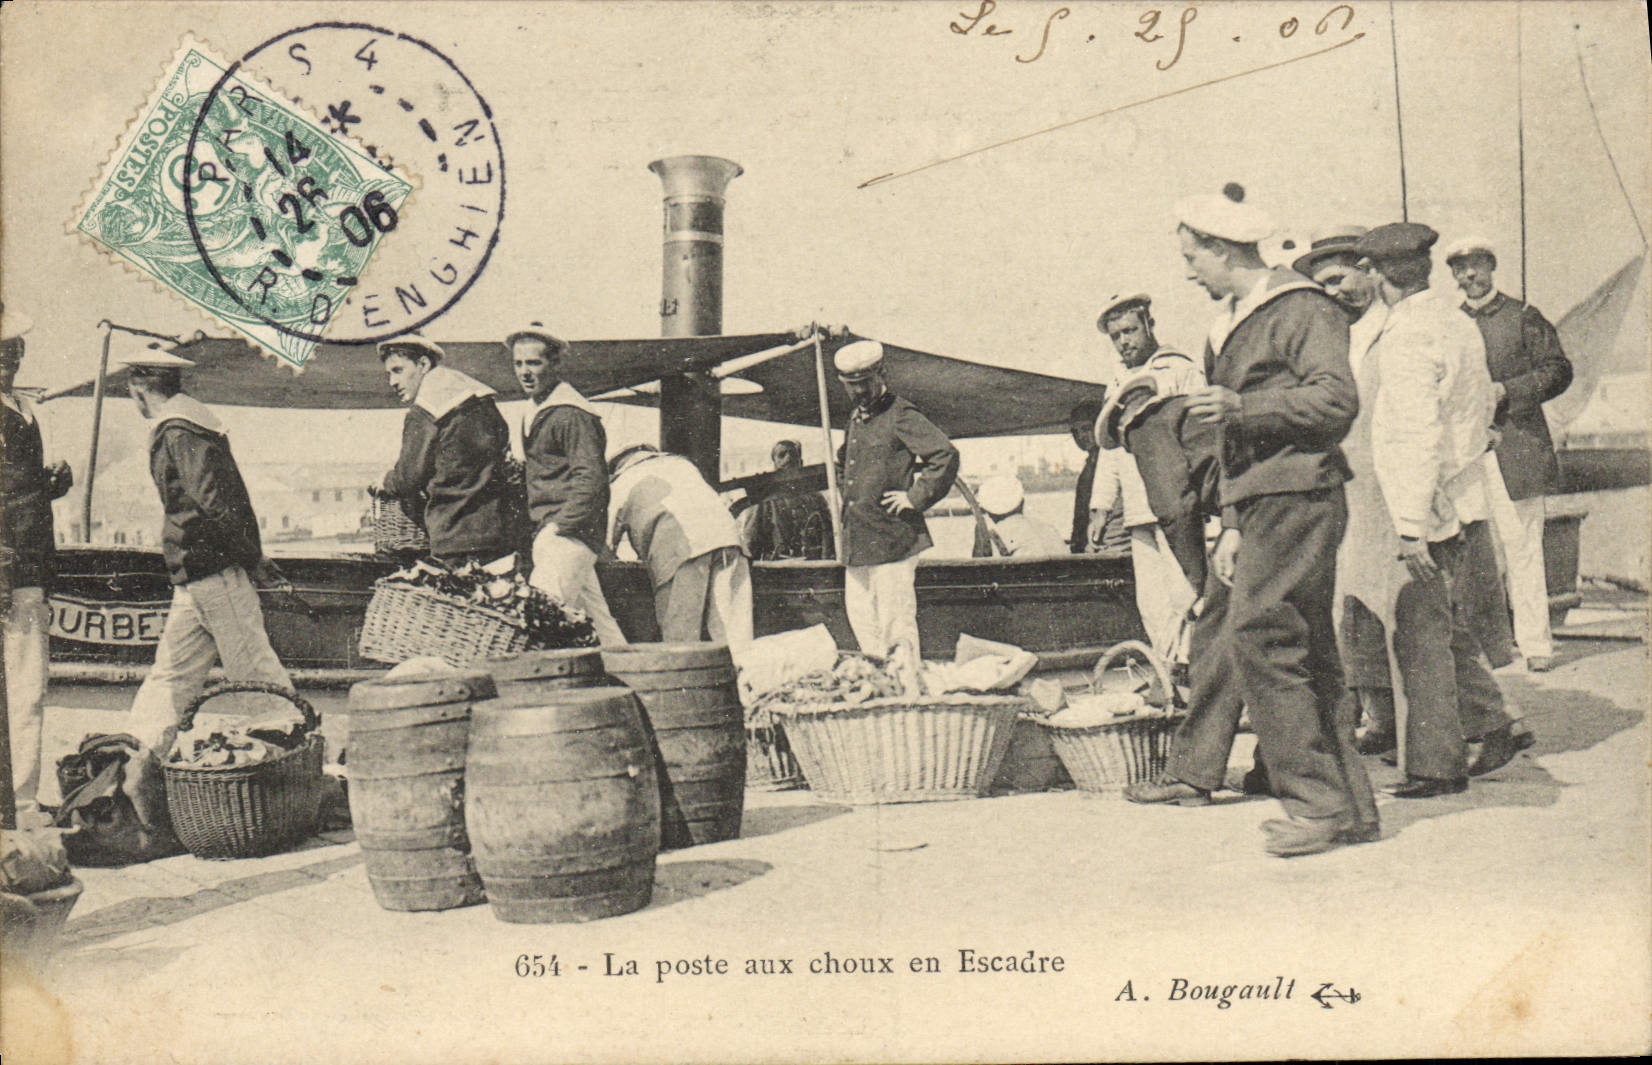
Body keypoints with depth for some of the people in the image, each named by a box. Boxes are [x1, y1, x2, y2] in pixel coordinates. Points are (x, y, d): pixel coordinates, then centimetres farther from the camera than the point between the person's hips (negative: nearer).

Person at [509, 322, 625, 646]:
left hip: (569, 534, -10)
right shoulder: (535, 411, 18)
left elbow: (591, 480, -19)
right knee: (596, 620, 11)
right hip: (549, 535, 10)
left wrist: (558, 525, -20)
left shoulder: (572, 415, -12)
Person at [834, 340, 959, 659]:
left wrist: (915, 498, -16)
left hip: (892, 539, -9)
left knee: (895, 620, -6)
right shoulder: (856, 418, 17)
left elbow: (946, 455, -19)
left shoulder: (900, 415, -10)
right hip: (856, 539, 9)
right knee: (859, 613, 12)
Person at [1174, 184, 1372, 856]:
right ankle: (1344, 803, 13)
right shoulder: (1229, 325, 22)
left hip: (1299, 498, -9)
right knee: (1307, 655, 9)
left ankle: (1318, 804, -10)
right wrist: (1232, 525, 19)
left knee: (1259, 638, -15)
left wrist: (1240, 406, -18)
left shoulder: (1303, 309, -6)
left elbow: (1336, 401, -18)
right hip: (1262, 505, 9)